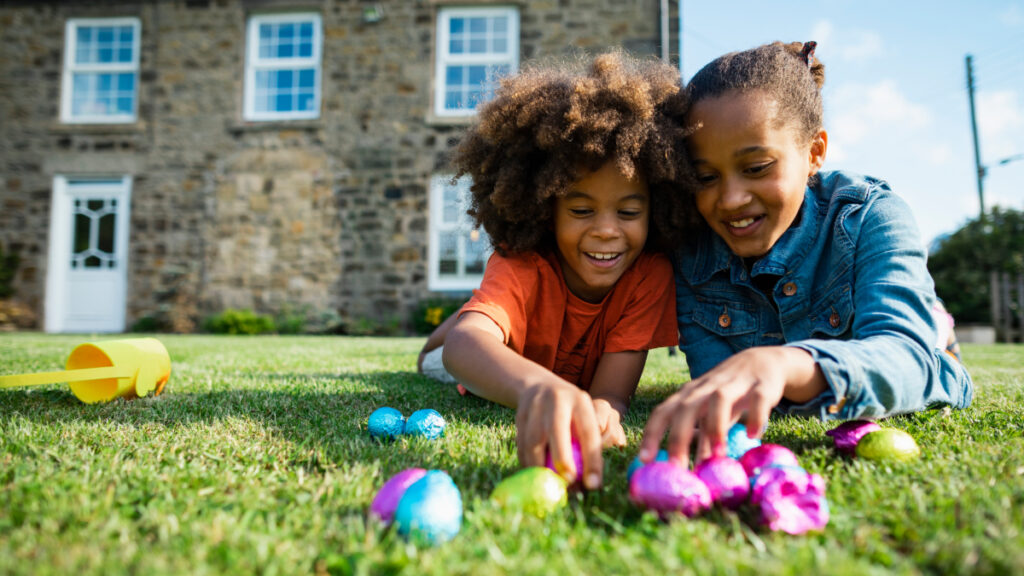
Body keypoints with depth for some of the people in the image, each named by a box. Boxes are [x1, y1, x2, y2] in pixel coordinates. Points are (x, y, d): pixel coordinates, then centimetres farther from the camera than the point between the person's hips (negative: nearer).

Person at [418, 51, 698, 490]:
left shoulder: (651, 272, -38)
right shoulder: (521, 265, -45)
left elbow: (611, 391, -42)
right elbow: (463, 344, -67)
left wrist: (603, 409, -69)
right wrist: (537, 385, -90)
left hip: (582, 378, 1)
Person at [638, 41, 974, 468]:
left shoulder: (871, 219, -23)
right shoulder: (687, 255, -17)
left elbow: (906, 359, -40)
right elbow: (717, 381, -22)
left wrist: (782, 364, -59)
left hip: (905, 413, -2)